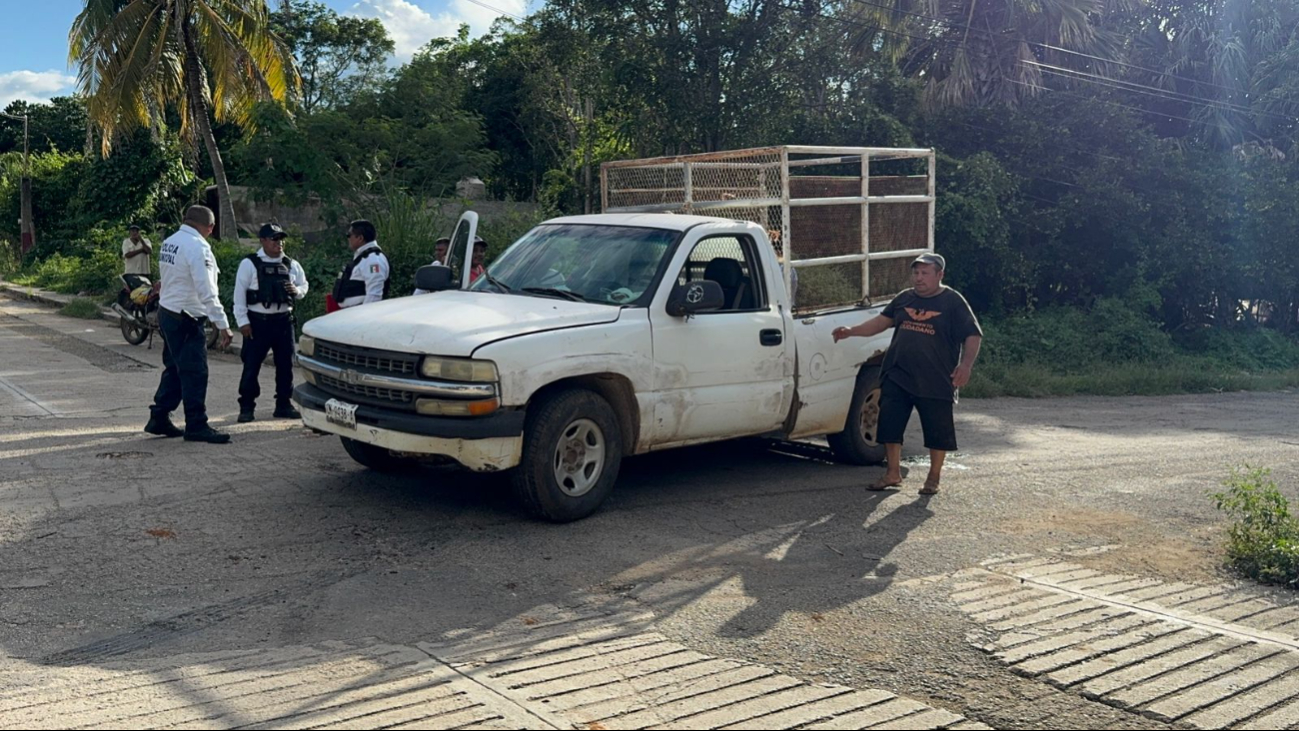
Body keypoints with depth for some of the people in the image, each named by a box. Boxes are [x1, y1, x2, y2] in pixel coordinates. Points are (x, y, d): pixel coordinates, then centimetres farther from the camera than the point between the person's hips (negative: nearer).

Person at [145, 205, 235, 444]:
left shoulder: (169, 242, 9)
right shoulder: (197, 247, -19)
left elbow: (172, 278, 13)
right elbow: (207, 292, -23)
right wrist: (223, 325, -22)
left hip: (167, 311, 9)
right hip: (187, 319, -9)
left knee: (174, 368, 18)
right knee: (195, 373, -4)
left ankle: (159, 419, 24)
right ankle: (196, 427, 0)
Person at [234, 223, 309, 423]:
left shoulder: (291, 265, 8)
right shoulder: (249, 264, -4)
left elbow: (303, 285, 19)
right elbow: (239, 294, -5)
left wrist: (297, 291, -6)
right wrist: (243, 322, -10)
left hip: (283, 321, 4)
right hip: (257, 322, -4)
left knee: (285, 364, 9)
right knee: (251, 365, -2)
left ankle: (283, 405, 21)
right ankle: (247, 407, 7)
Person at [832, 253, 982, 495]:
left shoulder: (953, 302, -4)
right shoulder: (904, 299, 11)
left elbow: (973, 335, -6)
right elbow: (882, 320, 15)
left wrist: (966, 365, -21)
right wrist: (852, 331, 3)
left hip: (935, 381, -4)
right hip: (898, 377, 4)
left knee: (937, 430, 5)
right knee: (889, 424, 4)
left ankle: (934, 478, 21)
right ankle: (893, 474, 19)